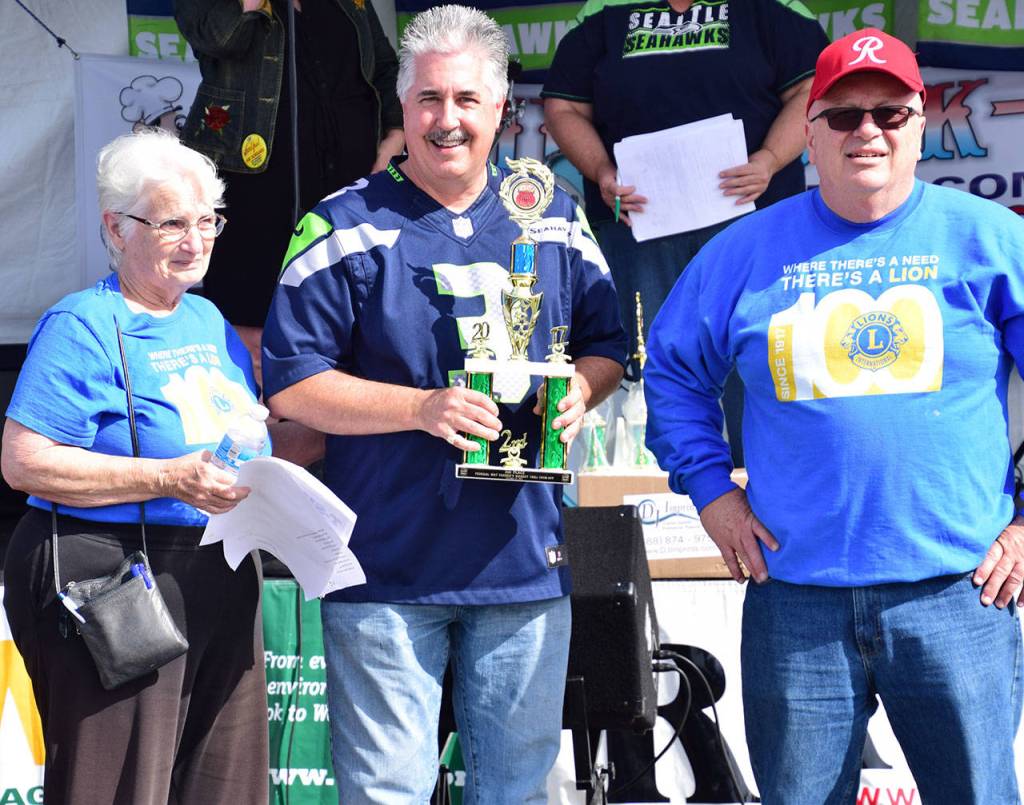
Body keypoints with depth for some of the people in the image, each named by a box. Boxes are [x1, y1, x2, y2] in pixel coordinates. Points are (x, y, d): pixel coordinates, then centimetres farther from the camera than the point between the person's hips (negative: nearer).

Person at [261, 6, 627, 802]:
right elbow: (290, 384, -7)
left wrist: (578, 393, -7)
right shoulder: (347, 228, -4)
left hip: (525, 561, 4)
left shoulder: (554, 219, 9)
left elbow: (607, 342, 17)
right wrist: (424, 407, -18)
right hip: (387, 567, -3)